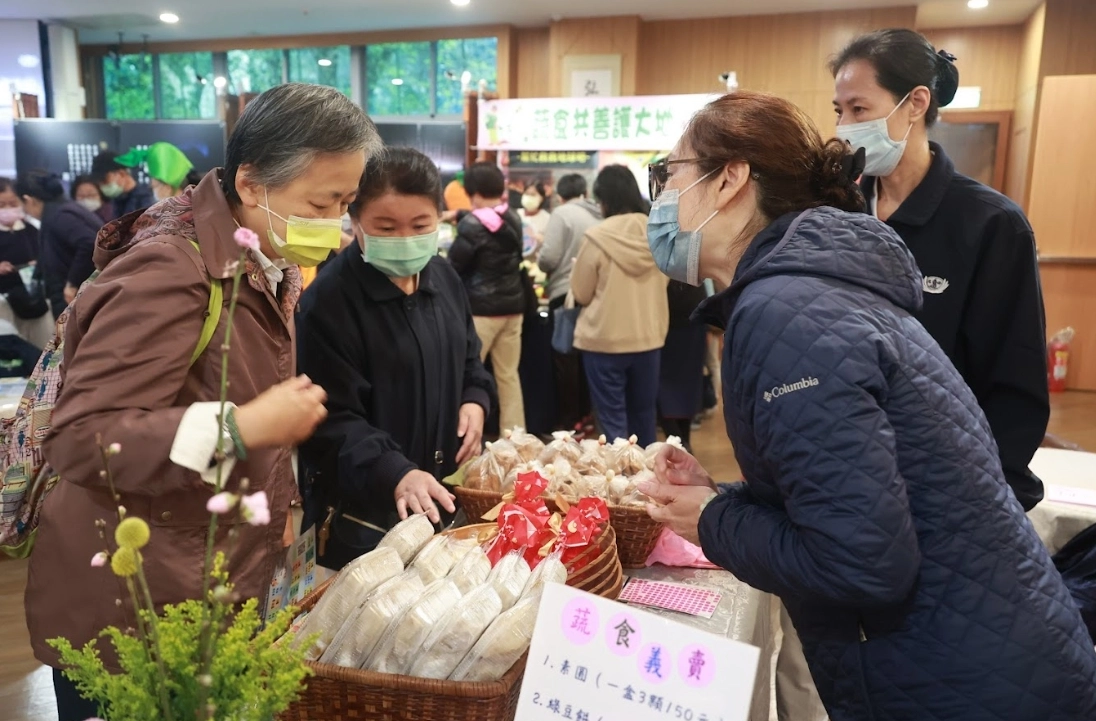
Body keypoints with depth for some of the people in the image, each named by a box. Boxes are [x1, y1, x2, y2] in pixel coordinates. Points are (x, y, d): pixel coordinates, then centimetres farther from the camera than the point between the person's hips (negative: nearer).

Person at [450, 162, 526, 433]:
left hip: (481, 308, -6)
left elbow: (454, 266, -10)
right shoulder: (513, 219, 5)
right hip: (512, 305, 6)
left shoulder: (472, 225, -15)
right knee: (509, 375, 11)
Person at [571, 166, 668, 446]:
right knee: (644, 413, 18)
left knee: (612, 417, 4)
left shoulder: (597, 237, -14)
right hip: (649, 337, 5)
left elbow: (581, 293, -5)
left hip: (605, 340, -4)